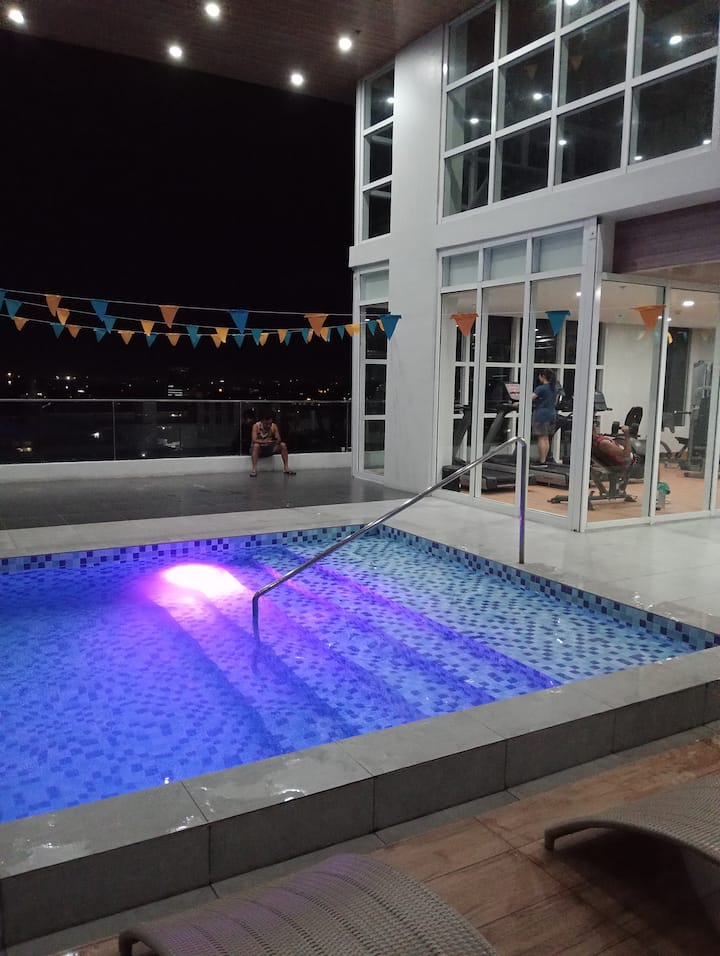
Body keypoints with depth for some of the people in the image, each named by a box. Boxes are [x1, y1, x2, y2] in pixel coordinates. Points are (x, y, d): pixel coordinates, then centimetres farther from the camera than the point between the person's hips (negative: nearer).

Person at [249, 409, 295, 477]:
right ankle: (254, 469, -39)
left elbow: (279, 439, -12)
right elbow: (254, 440, -29)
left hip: (269, 449, 4)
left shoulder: (274, 426, -8)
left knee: (283, 445, -17)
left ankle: (286, 468, -14)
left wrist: (277, 444, -36)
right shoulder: (256, 426, -19)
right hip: (258, 449, -4)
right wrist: (264, 442, -45)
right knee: (256, 445, -37)